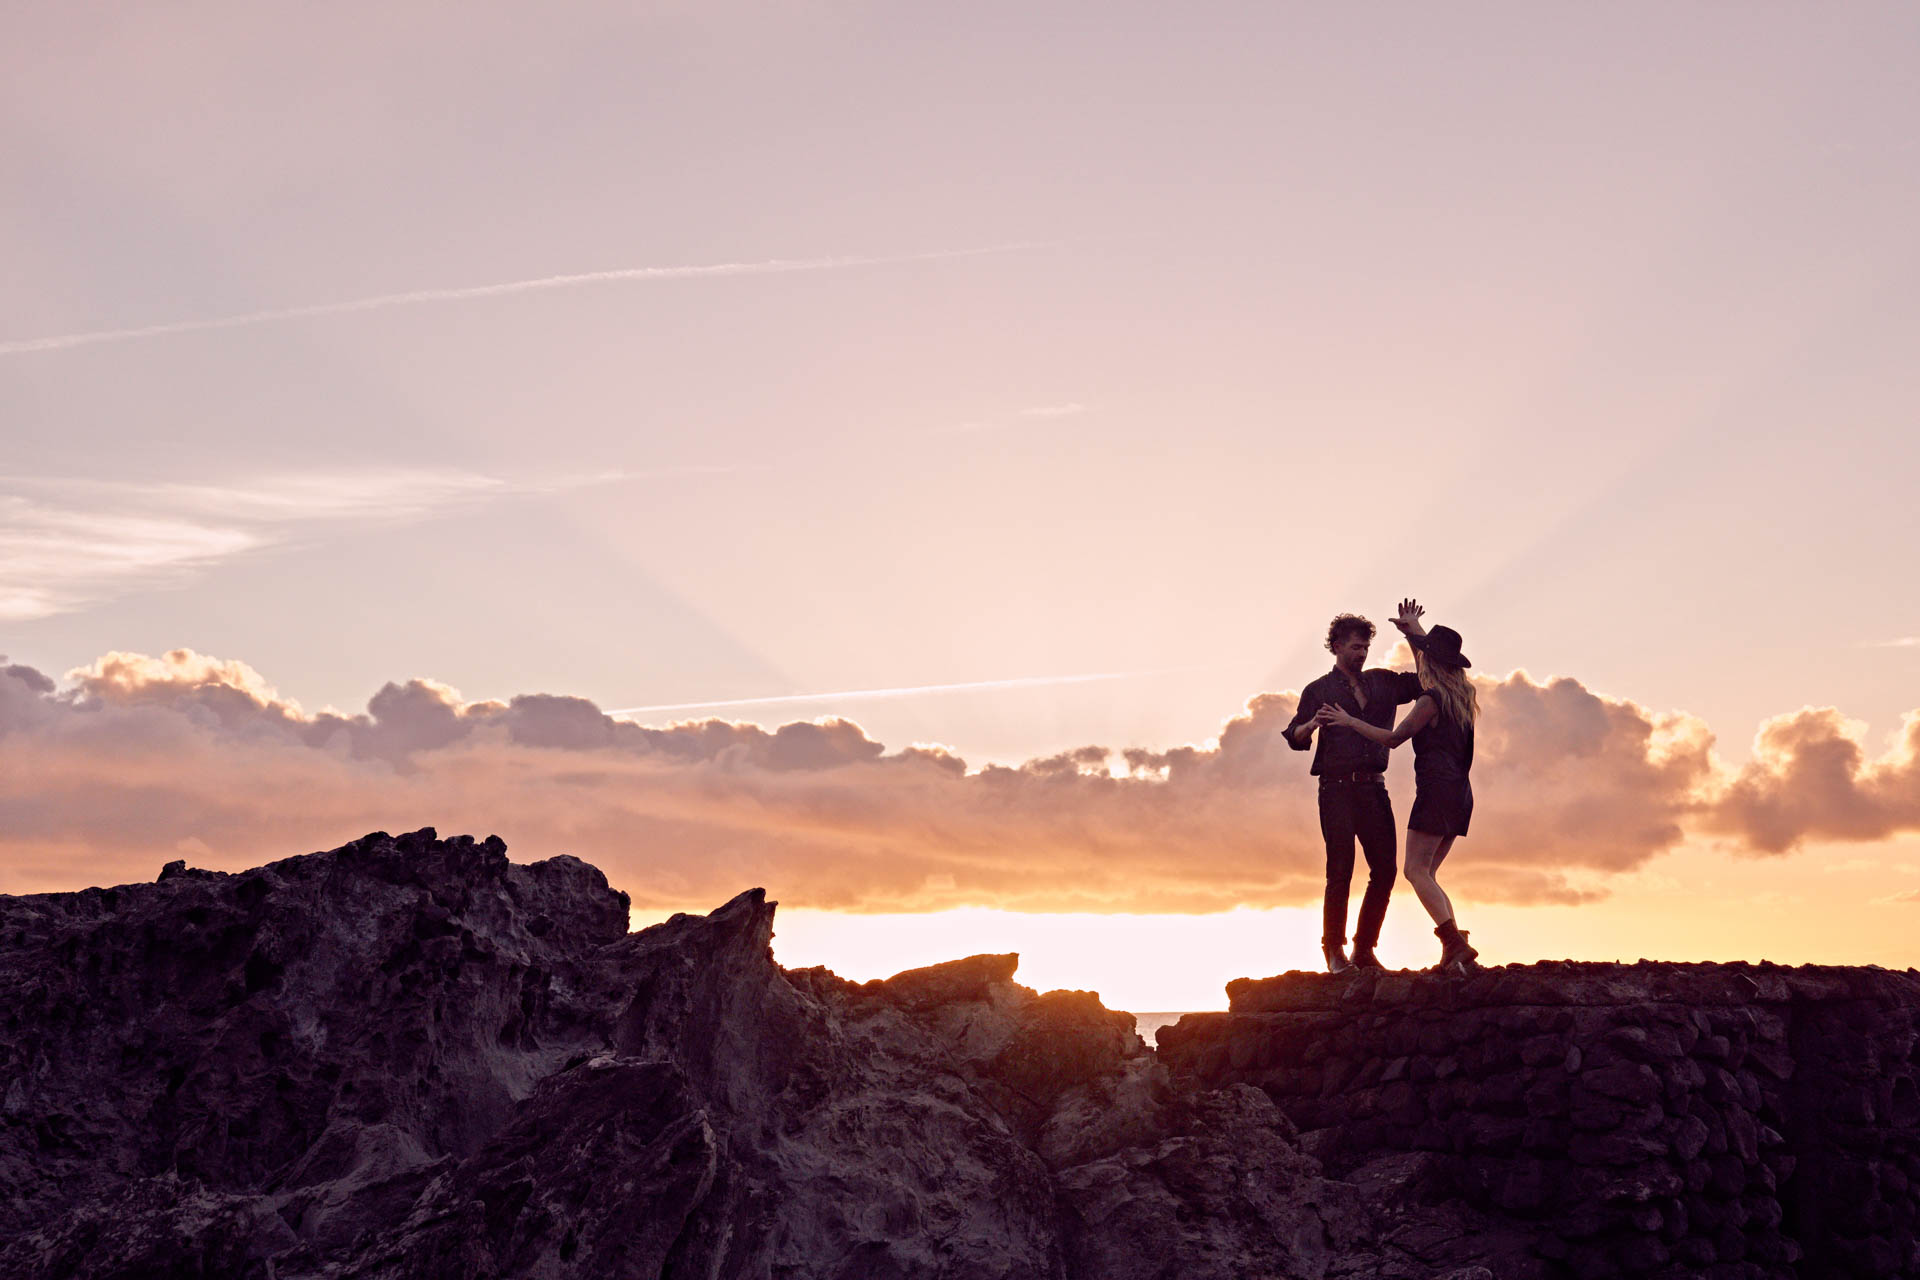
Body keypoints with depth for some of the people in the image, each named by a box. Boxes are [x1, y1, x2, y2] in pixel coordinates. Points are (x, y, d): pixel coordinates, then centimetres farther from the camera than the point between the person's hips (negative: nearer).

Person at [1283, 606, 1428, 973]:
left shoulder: (1382, 682, 17)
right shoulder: (1319, 690, 7)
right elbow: (1294, 738, 1)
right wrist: (1312, 725, -23)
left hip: (1373, 787, 4)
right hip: (1337, 788, -4)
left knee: (1385, 868, -1)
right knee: (1341, 870, -8)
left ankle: (1364, 949, 8)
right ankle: (1333, 950, 1)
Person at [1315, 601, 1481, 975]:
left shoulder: (1431, 700, -11)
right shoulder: (1461, 695, 14)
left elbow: (1393, 738, -8)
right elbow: (1431, 665, 34)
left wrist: (1348, 721, 0)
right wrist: (1414, 630, 44)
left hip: (1437, 790, -9)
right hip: (1460, 792, 9)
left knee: (1416, 870, -10)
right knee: (1426, 874, 10)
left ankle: (1456, 944, -21)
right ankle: (1454, 951, 0)